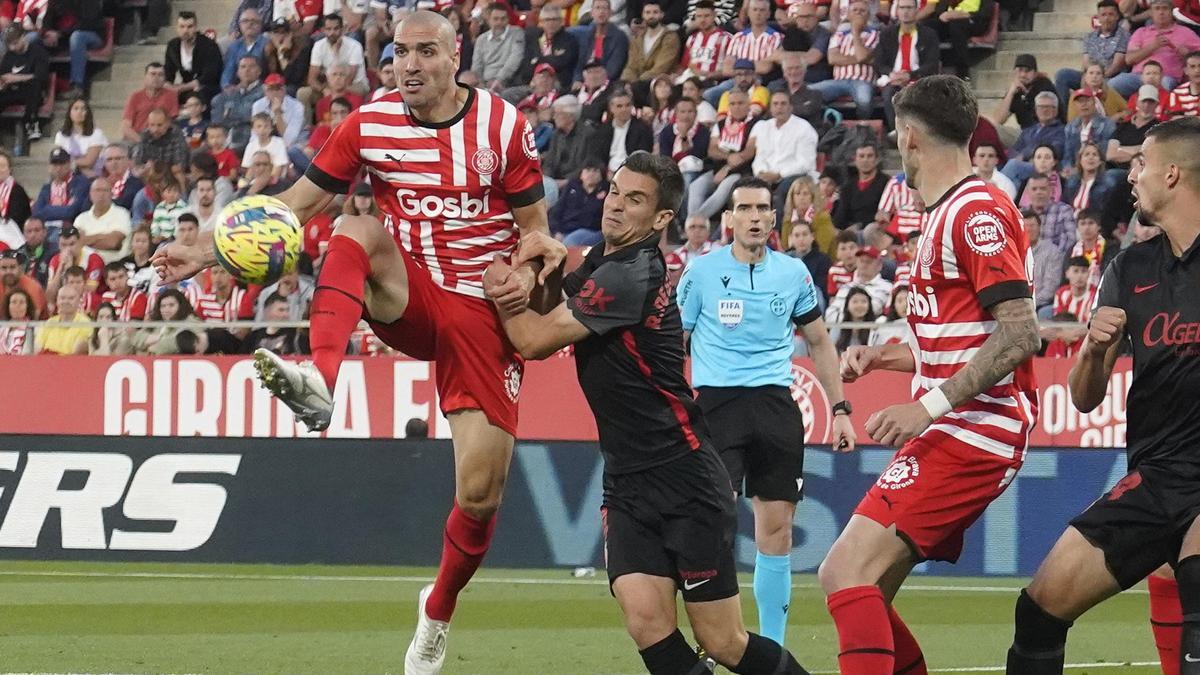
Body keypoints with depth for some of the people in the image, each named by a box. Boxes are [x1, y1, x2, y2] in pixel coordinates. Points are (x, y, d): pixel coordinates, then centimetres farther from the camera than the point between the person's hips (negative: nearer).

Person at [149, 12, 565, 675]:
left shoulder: (503, 125, -5)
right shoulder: (369, 123, 0)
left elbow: (535, 227, 3)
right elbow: (294, 204, 2)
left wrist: (528, 273, -19)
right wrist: (205, 251, -7)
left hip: (484, 313, -1)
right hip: (409, 301, 1)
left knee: (479, 495, -7)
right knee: (357, 229, -31)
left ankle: (438, 610, 23)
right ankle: (318, 383, -49)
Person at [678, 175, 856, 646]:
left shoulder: (793, 273, 8)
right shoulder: (702, 272, 1)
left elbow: (819, 342, 18)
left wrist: (839, 409, 12)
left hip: (775, 406, 3)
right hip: (717, 402, -3)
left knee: (776, 531, 2)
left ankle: (771, 647, 11)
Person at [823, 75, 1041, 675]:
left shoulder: (978, 211, -12)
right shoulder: (946, 214, 18)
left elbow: (1019, 333, -21)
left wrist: (928, 407, -23)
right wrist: (883, 356, 17)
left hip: (969, 433, -10)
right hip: (950, 434, 10)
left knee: (846, 572, -20)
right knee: (860, 586, 7)